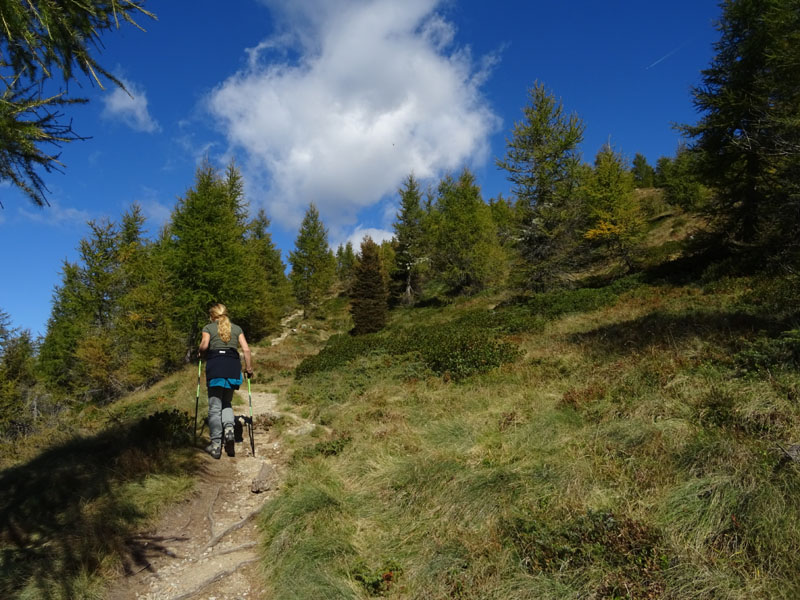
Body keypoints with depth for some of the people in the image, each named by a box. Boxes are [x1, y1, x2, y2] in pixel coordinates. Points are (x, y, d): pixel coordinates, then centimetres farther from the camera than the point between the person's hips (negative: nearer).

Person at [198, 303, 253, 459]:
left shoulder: (208, 327, 12)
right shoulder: (237, 328, 19)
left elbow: (204, 346, -6)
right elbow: (246, 349, 8)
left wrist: (201, 354, 15)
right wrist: (249, 368, 14)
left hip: (215, 364, -2)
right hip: (233, 365, 3)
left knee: (215, 406, 1)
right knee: (226, 403, 19)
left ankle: (216, 445, -1)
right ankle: (229, 426, -10)